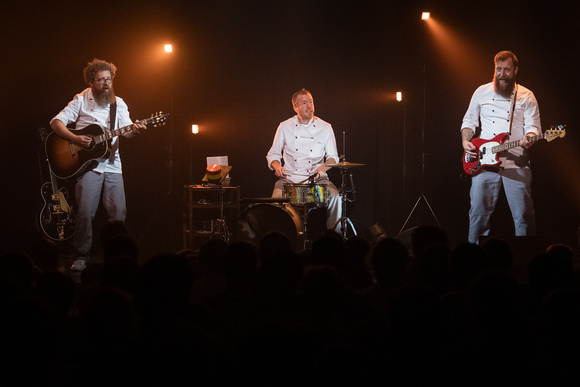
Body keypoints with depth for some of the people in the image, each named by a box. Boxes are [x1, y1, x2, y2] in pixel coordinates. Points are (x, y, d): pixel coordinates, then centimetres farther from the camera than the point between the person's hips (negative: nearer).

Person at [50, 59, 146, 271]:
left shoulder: (118, 103, 11)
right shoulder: (81, 100, 1)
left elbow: (125, 130, -1)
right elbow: (56, 122, -4)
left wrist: (133, 129, -25)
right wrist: (75, 138, -19)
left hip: (112, 164, 3)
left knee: (118, 213, -3)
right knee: (85, 212, -12)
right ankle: (80, 257, 0)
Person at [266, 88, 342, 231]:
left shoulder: (325, 128, 6)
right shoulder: (285, 127, 5)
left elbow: (333, 157, 8)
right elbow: (273, 154, 12)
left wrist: (324, 167, -14)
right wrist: (277, 166, -11)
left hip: (317, 178, 0)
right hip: (290, 178, 0)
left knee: (335, 196, -28)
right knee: (276, 198, -30)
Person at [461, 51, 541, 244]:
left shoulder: (526, 96, 6)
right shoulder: (482, 92, 12)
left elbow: (533, 126, 1)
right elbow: (469, 121, 19)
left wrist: (529, 138, -22)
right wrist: (465, 141, 1)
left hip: (516, 163, -2)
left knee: (523, 214, -5)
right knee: (479, 210, 1)